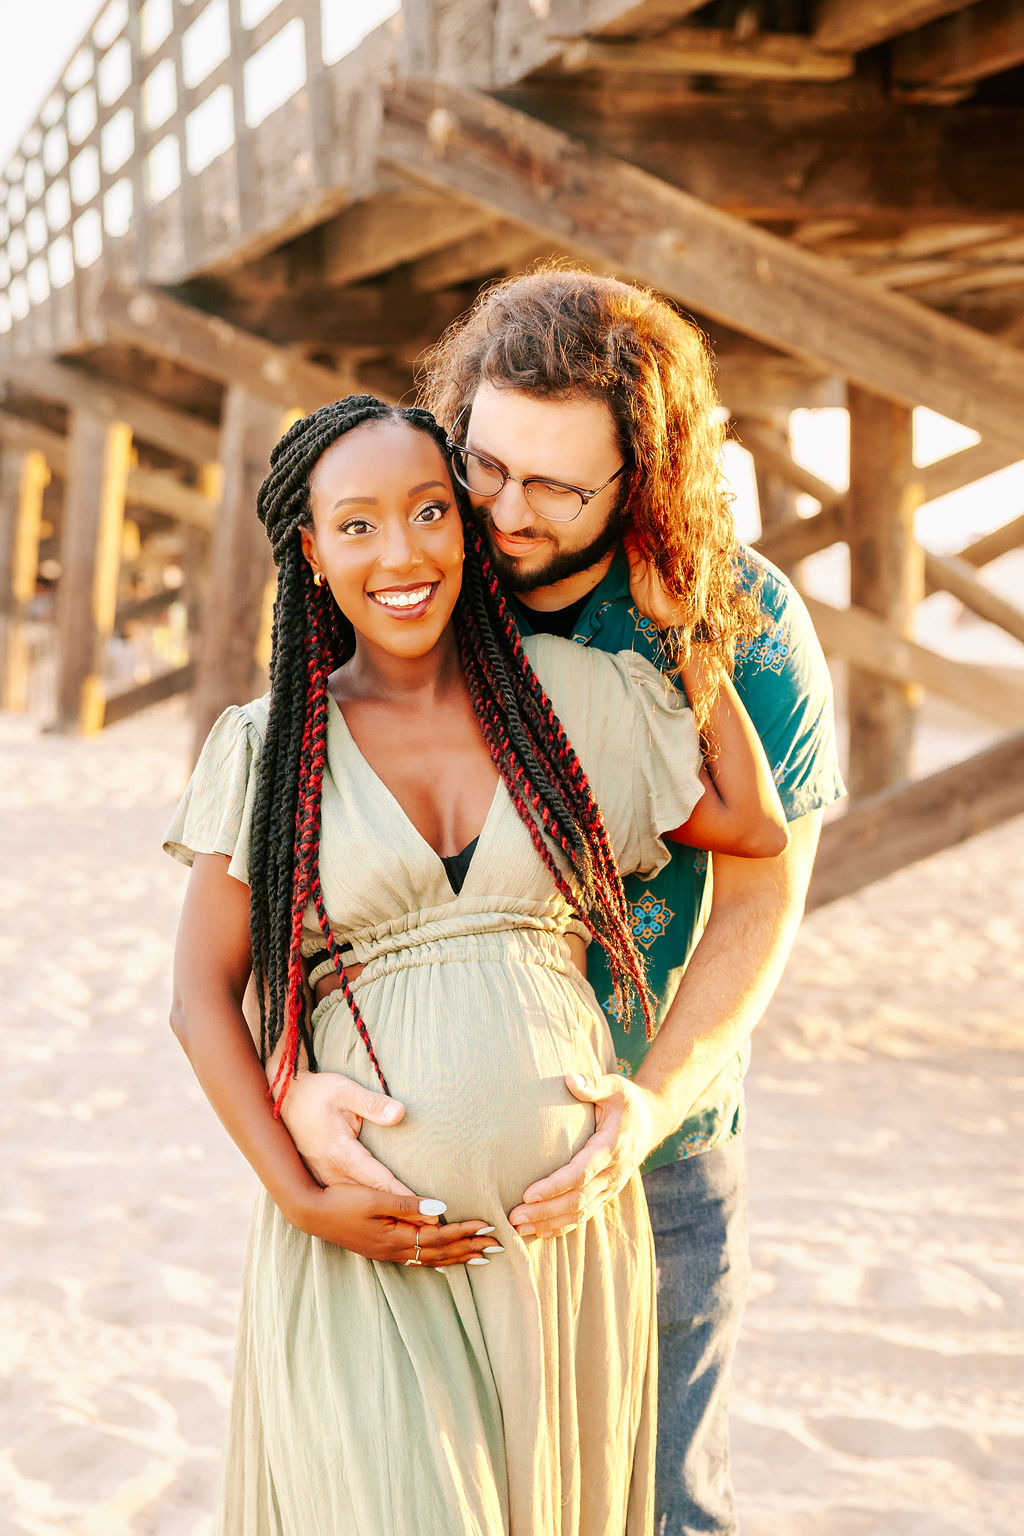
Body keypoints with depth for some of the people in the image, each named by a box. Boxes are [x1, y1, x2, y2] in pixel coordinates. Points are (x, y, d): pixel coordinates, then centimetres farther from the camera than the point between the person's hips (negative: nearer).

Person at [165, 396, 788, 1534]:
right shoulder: (269, 751, 1)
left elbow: (753, 827, 14)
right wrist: (303, 1201, -11)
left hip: (563, 1217, 2)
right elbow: (202, 998, -1)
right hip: (361, 1239, -2)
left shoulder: (570, 696, 5)